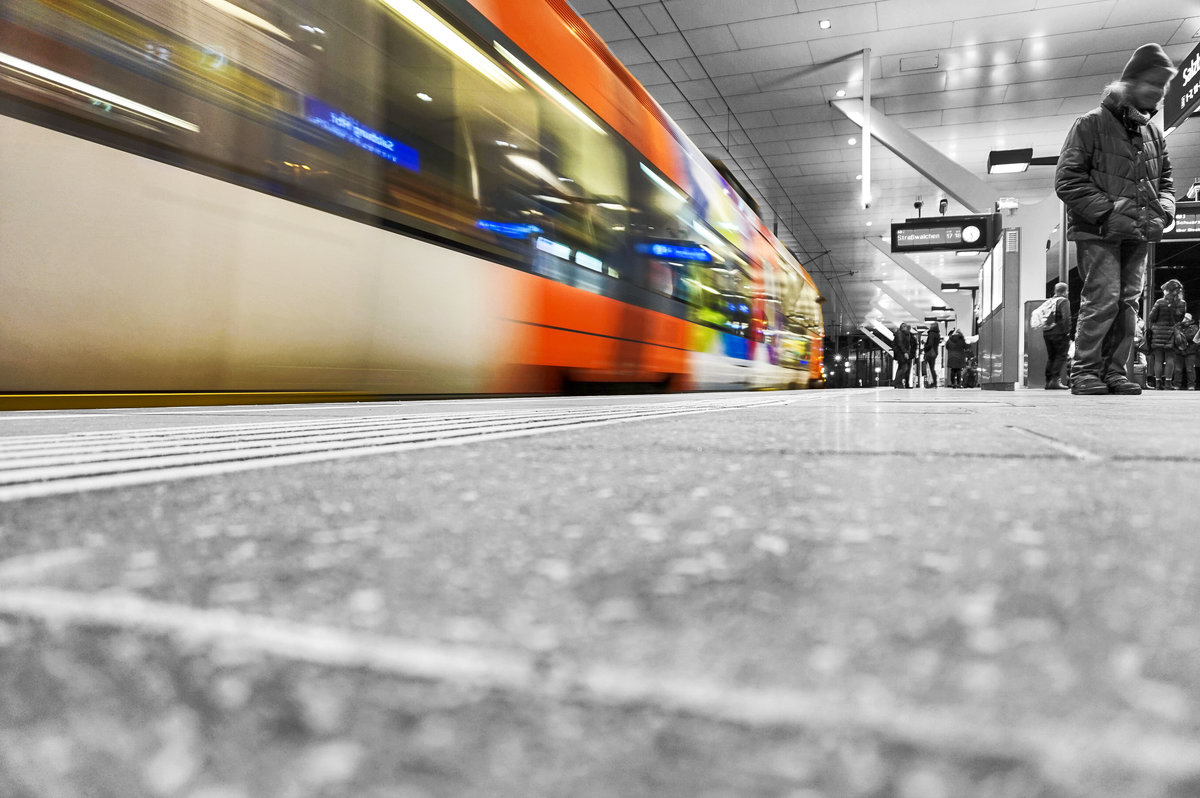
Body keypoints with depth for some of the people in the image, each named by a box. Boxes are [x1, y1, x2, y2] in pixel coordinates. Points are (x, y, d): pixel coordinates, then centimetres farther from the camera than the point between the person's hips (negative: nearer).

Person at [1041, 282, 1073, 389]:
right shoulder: (1064, 301, -5)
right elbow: (1066, 318, -16)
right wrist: (1068, 332, -14)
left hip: (1046, 332, 7)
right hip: (1059, 332, -7)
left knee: (1050, 357, 12)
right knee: (1061, 356, -3)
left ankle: (1048, 381, 10)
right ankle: (1055, 380, -12)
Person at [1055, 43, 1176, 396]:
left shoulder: (1153, 133, 16)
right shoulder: (1092, 124, -3)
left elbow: (1165, 181, 23)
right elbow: (1067, 180, -10)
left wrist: (1162, 212, 1)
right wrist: (1108, 213, -17)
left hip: (1139, 235, 7)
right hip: (1097, 232, -6)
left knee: (1128, 302, 4)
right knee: (1103, 298, -14)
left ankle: (1113, 371, 10)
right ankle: (1084, 371, -4)